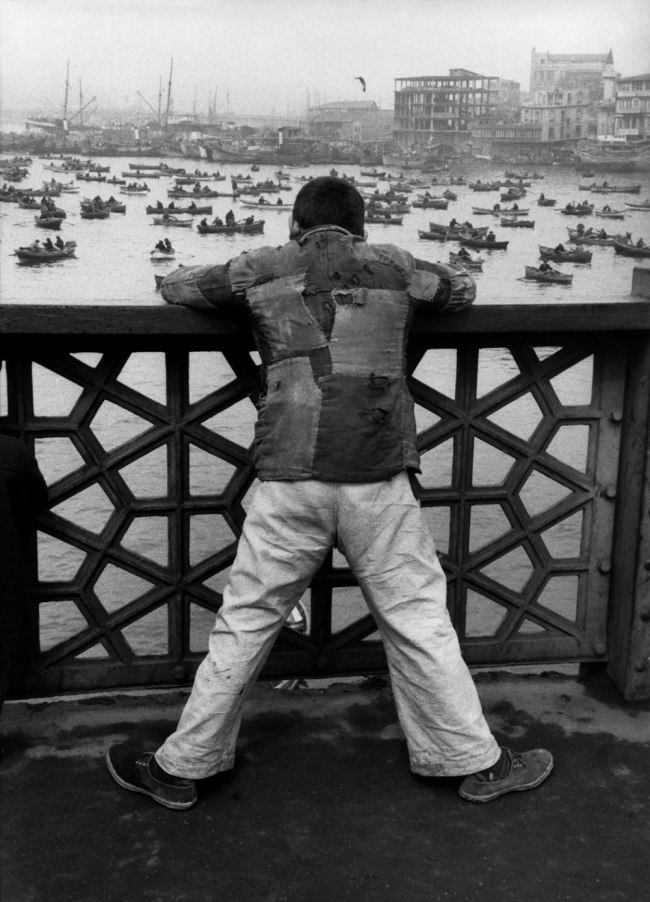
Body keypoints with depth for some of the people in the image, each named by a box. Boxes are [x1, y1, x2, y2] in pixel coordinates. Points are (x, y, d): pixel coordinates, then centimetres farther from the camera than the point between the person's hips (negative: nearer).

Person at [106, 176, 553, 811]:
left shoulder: (263, 270, 10)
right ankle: (476, 762, 23)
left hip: (290, 484, 0)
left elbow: (176, 286, 23)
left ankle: (180, 767, 22)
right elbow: (462, 288, 29)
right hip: (379, 484, 1)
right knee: (419, 624, 11)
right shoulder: (393, 266, 12)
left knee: (244, 627, 9)